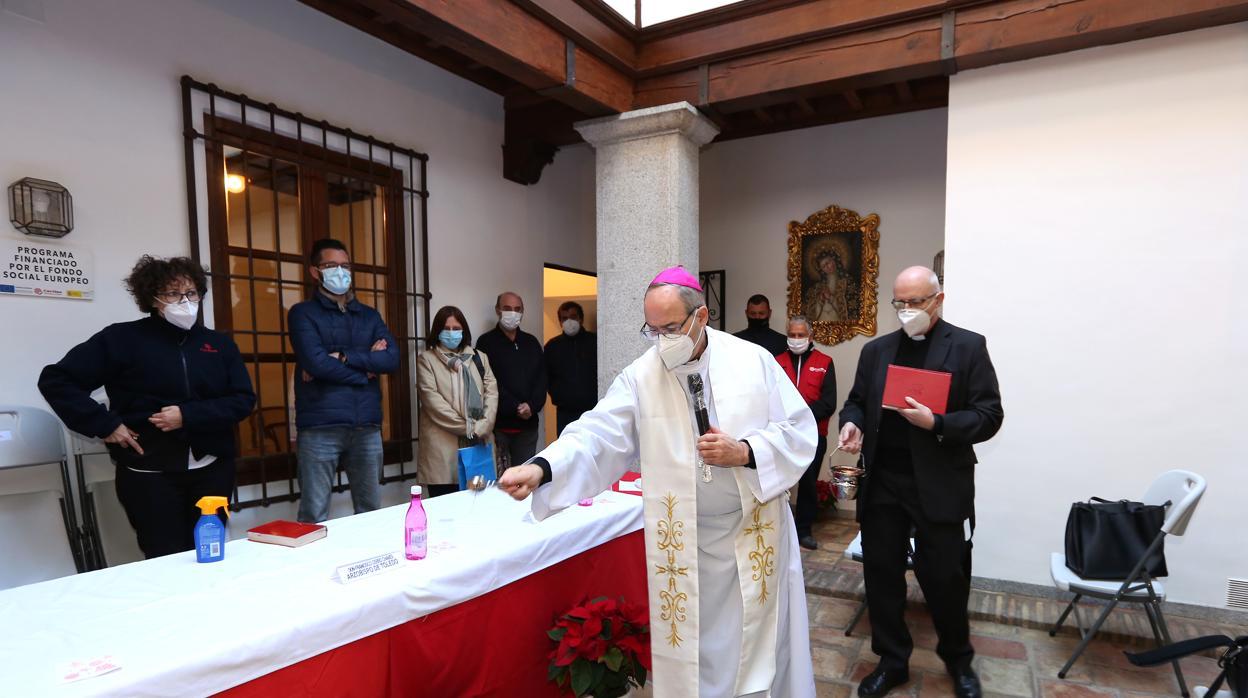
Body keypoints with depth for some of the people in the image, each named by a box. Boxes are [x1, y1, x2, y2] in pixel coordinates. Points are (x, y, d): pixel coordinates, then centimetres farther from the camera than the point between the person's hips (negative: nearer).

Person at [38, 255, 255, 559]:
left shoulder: (219, 343, 7)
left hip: (212, 469, 3)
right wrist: (105, 424, -8)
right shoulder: (123, 338, -1)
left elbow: (242, 400, 0)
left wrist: (188, 416, -14)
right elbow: (56, 380, 0)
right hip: (150, 472, -3)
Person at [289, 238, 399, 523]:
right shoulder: (303, 313, 3)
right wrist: (366, 365, -3)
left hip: (367, 426, 4)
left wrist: (342, 357, -10)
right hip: (320, 427, -4)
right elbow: (316, 363, -13)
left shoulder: (369, 315, 15)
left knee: (371, 511, 12)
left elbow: (392, 359, -1)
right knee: (315, 517, 0)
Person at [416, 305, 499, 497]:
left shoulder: (479, 358, 16)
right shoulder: (426, 359, 6)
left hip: (478, 443, 3)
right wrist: (467, 426, -11)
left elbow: (492, 393, 6)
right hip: (443, 446, -3)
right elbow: (432, 399, -6)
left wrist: (481, 427, -10)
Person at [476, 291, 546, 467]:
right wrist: (516, 408, -13)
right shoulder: (486, 342, 0)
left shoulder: (531, 342, 14)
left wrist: (531, 406, -8)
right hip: (498, 424, -4)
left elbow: (542, 378, 8)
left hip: (528, 423, 4)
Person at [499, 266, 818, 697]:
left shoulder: (754, 361, -5)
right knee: (691, 648, 13)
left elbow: (800, 431, -3)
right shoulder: (639, 378, -6)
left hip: (755, 532, 1)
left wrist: (745, 452, -18)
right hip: (683, 543, 0)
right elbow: (597, 435, -15)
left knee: (759, 642, 17)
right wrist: (541, 469, -30)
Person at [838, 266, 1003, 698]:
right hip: (881, 481, 4)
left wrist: (937, 423, -21)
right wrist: (852, 423, -7)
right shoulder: (876, 350, 10)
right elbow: (856, 401, 15)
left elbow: (989, 415, -6)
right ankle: (892, 661, 30)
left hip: (939, 486, -3)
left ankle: (958, 660, 37)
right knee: (881, 573, 10)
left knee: (943, 577, 8)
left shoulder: (968, 347, -2)